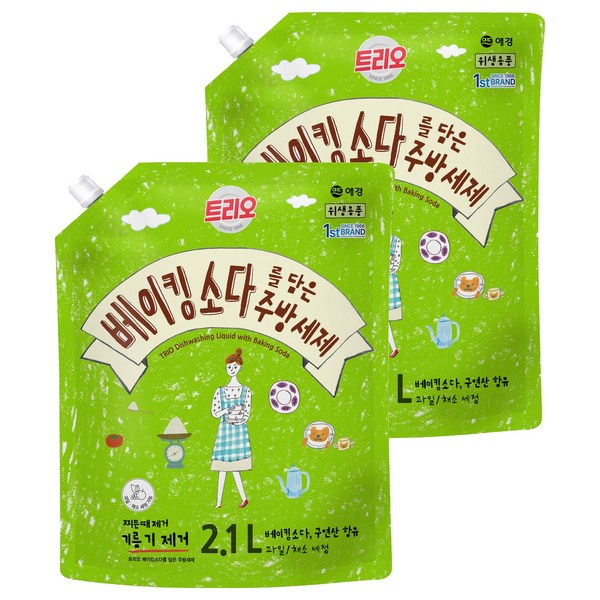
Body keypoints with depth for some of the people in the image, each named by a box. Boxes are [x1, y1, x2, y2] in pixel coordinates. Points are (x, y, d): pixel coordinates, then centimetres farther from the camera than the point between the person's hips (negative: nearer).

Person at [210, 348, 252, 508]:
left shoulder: (245, 390, 3)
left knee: (234, 466, -1)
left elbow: (246, 414, 0)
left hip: (239, 429, -2)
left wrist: (235, 420, -15)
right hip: (224, 430, 2)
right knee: (223, 468, 4)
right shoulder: (220, 391, 6)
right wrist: (229, 411, -13)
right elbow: (215, 413, 1)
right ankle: (219, 502, 8)